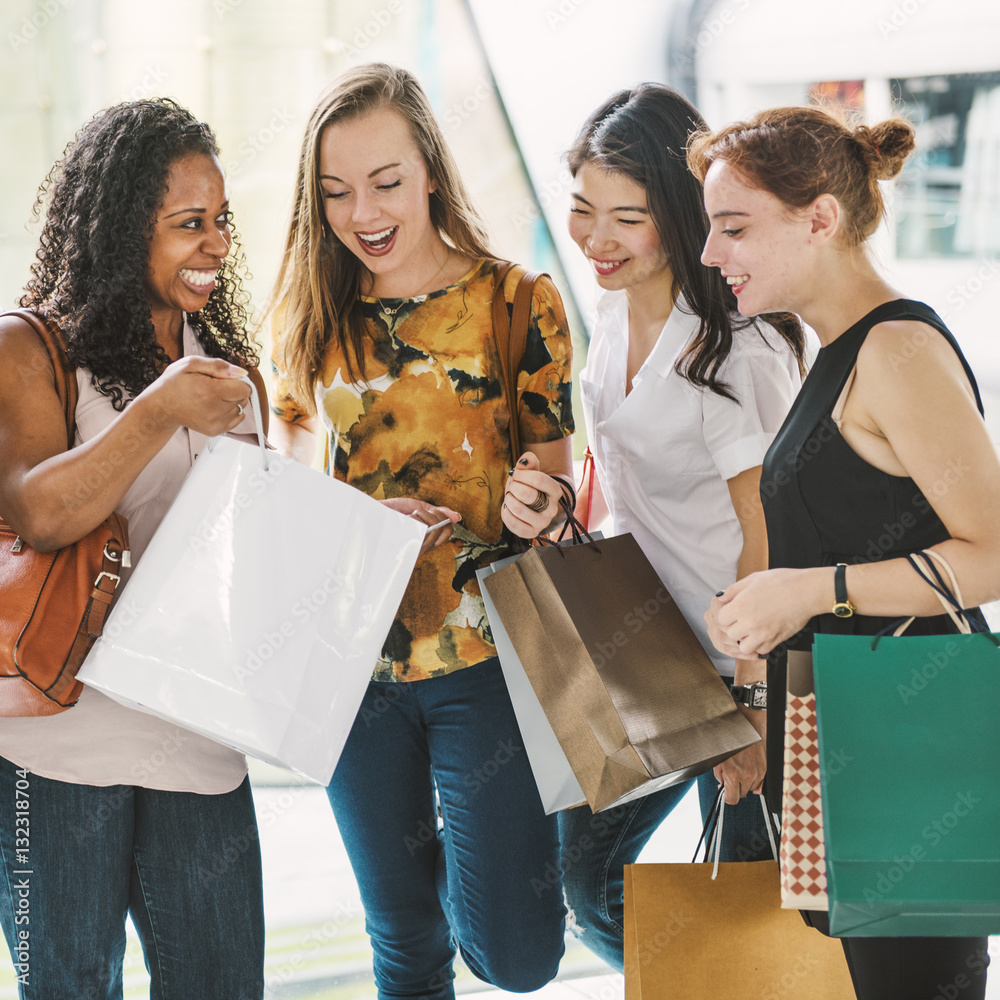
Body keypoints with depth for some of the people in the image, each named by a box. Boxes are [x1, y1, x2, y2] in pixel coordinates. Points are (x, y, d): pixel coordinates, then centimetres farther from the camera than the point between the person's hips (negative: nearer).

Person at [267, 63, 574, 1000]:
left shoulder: (518, 305, -5)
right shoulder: (308, 316, 2)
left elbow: (556, 483, 0)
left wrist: (537, 509, -23)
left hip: (486, 655, -2)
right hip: (351, 662, 3)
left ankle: (472, 845, 26)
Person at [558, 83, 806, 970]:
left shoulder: (737, 354, -24)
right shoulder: (617, 304, 0)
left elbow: (767, 546, -19)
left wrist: (753, 713, -17)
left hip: (727, 664, -8)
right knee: (590, 880, 12)